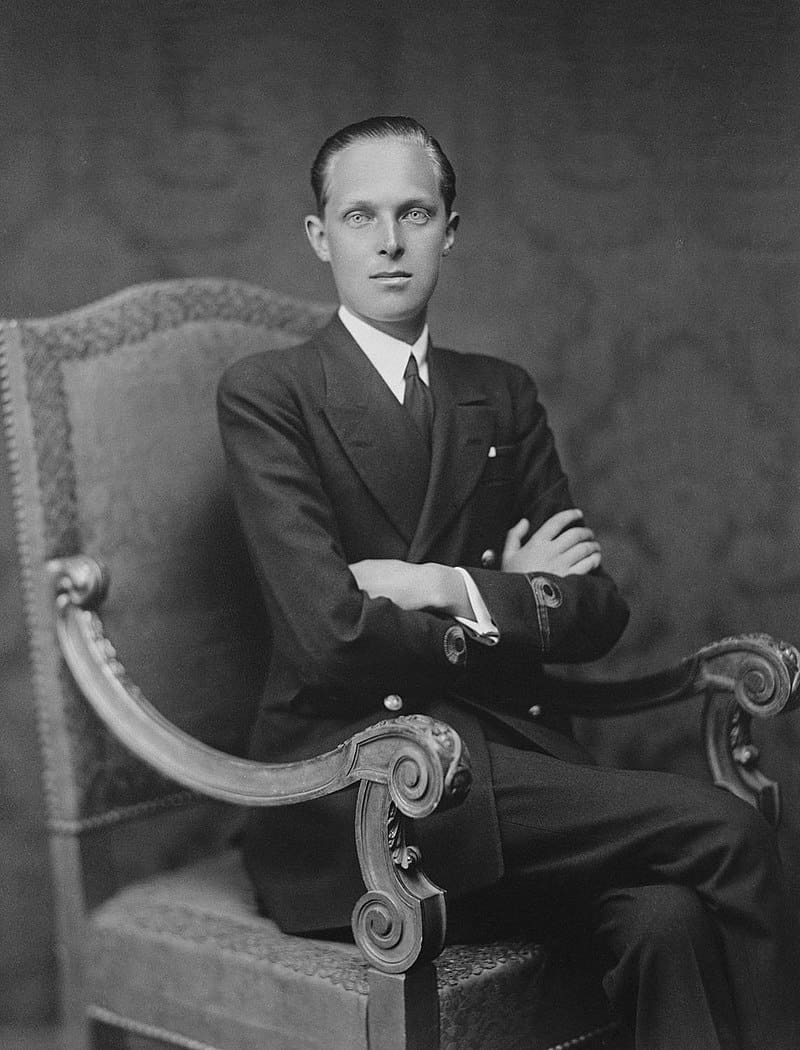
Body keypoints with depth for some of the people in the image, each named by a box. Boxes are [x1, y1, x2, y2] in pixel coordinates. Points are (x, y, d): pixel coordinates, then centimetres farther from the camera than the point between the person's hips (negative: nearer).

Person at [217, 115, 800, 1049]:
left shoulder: (503, 397, 16)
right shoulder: (265, 394, 1)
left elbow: (596, 613, 7)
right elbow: (330, 636, -12)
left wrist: (452, 590, -9)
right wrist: (515, 598, 0)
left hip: (515, 754, 4)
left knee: (667, 919, -27)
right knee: (722, 833, -21)